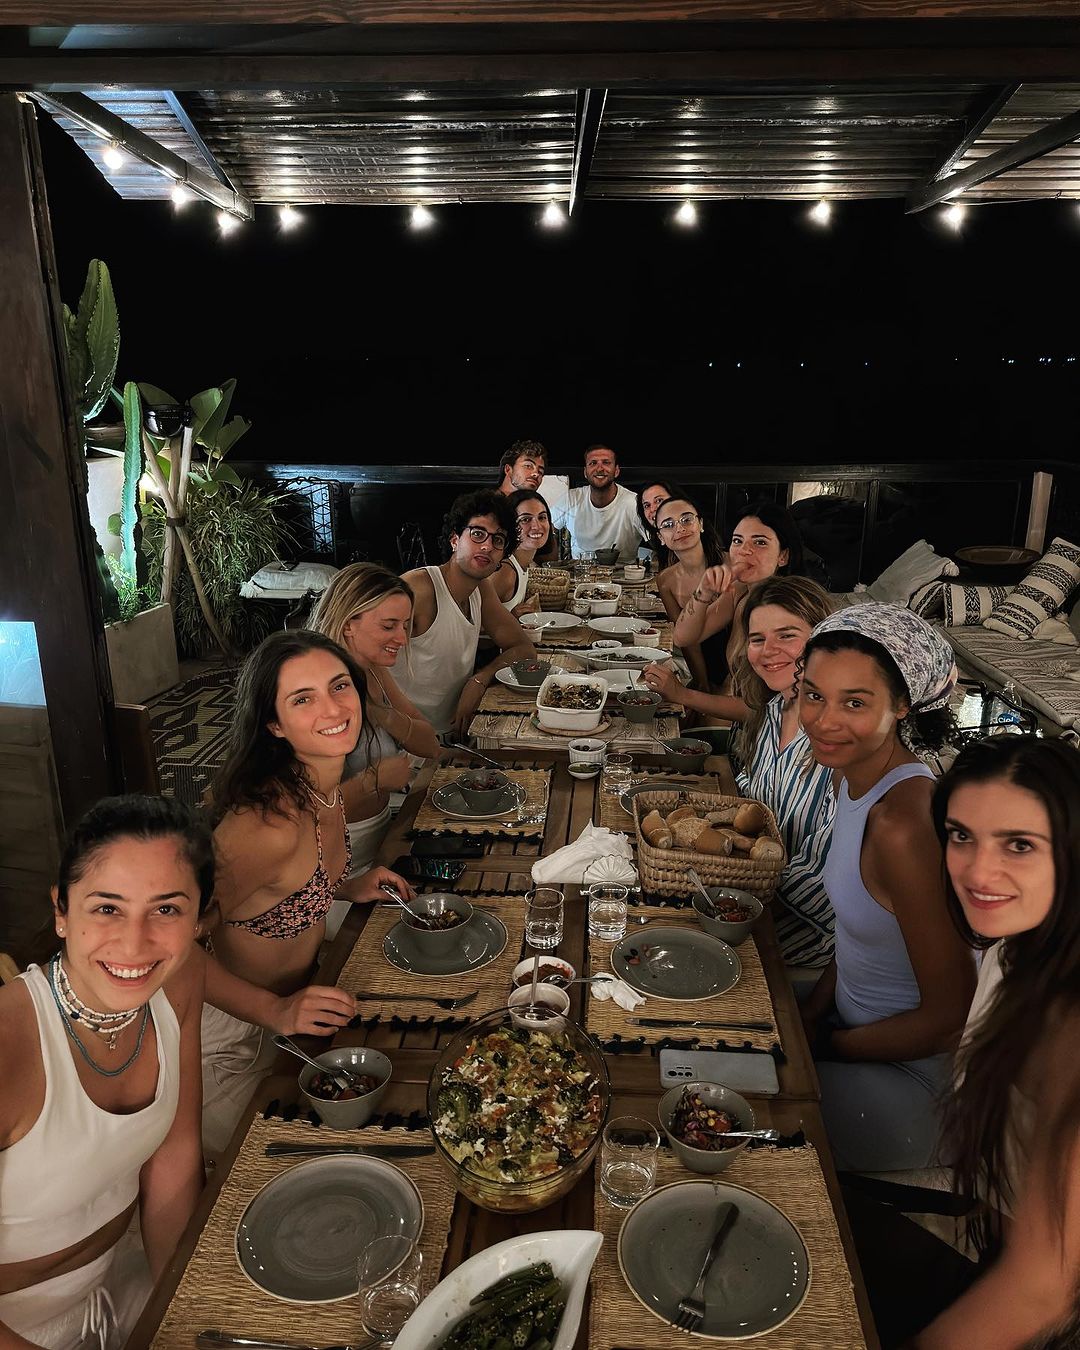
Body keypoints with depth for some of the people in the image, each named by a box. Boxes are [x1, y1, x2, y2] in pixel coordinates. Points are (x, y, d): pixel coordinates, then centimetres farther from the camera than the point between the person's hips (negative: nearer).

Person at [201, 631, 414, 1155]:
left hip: (288, 1002, 8)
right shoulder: (272, 822, -36)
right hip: (228, 1035, -7)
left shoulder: (324, 786, -8)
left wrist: (347, 888, -3)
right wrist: (275, 1011, -37)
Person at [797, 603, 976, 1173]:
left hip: (907, 1077, -8)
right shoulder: (858, 774, -3)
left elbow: (948, 1019, -24)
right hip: (851, 1016, 8)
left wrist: (820, 1045, -12)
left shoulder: (904, 826, -32)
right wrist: (810, 1012, 1)